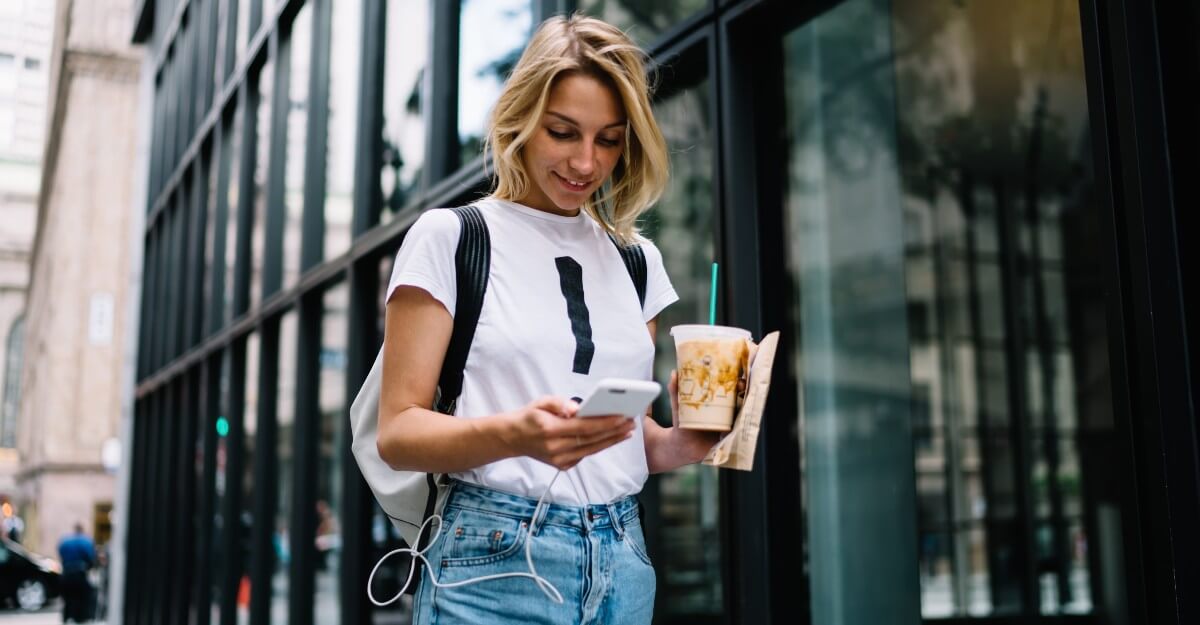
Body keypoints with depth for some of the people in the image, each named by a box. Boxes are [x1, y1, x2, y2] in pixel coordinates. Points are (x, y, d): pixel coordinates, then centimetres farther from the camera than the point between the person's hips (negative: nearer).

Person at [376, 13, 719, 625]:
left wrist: (682, 441, -7)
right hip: (496, 565, -5)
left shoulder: (637, 258, 10)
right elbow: (398, 431, -8)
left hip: (623, 564, 5)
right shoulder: (450, 236, -5)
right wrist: (515, 433, -27)